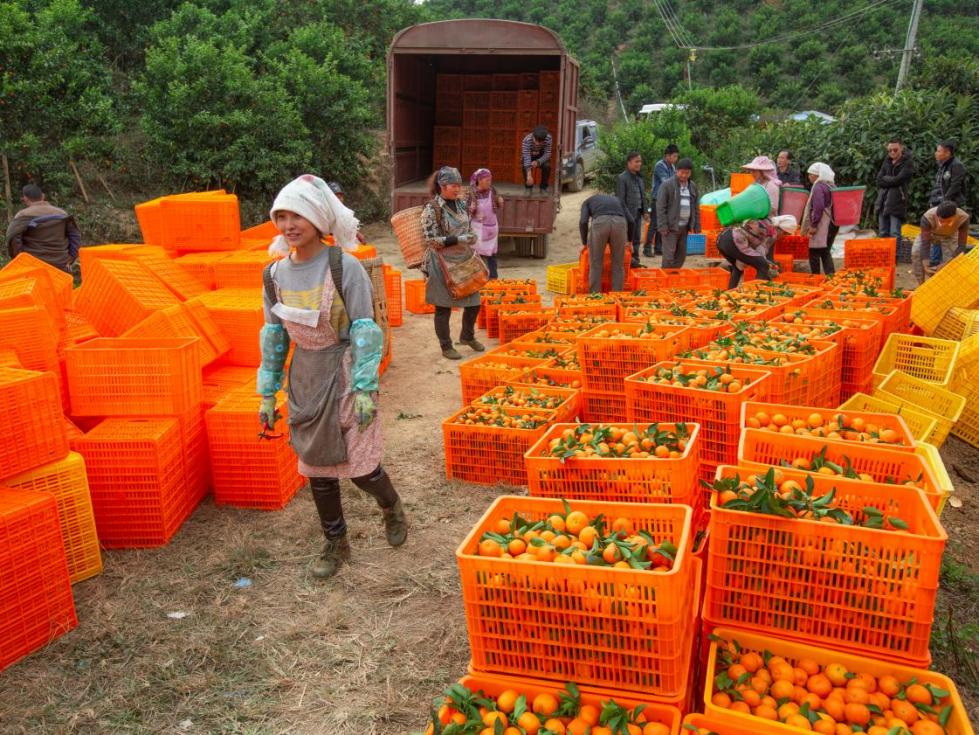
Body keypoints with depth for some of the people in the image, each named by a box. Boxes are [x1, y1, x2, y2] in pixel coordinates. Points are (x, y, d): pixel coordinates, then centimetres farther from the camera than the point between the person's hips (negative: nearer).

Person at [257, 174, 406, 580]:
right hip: (305, 380, 5)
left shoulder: (344, 267, -14)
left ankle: (391, 507, 35)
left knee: (360, 466, 0)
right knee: (317, 469, 11)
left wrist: (365, 389, -17)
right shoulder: (276, 274, 1)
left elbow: (365, 331, -14)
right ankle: (336, 544, 31)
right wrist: (267, 393, 9)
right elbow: (273, 336, 8)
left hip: (344, 376, -5)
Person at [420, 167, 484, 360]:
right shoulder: (432, 209, -14)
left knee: (474, 302, 12)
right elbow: (431, 240, -17)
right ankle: (446, 347, 20)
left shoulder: (461, 204, 7)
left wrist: (472, 237, -4)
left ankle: (467, 336, 37)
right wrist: (458, 240, -22)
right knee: (443, 307, 4)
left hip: (465, 262, 7)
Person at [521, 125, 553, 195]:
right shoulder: (527, 140, -37)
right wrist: (529, 175, -49)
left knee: (547, 166, -28)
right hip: (529, 156, -1)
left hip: (542, 158, 1)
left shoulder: (549, 138, -31)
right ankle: (528, 188, -9)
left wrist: (538, 162, -46)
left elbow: (547, 154, -26)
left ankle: (543, 188, -7)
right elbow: (526, 157, -41)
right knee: (525, 166, -31)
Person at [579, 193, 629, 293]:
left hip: (600, 222, -2)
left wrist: (584, 243, 21)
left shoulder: (587, 201, 31)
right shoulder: (617, 199, 39)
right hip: (620, 222, 2)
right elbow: (629, 220, 26)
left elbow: (583, 221, 11)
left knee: (596, 265, 9)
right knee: (618, 265, 12)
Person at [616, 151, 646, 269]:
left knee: (637, 239, 12)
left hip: (638, 214, 7)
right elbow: (620, 200, -13)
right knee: (628, 239, -4)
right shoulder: (622, 178, -11)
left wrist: (644, 211, 11)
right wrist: (628, 216, -16)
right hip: (628, 214, -7)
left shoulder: (640, 178, 12)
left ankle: (635, 260, 20)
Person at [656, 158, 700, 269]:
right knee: (669, 256, -8)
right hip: (671, 227, -6)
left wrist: (696, 225, 11)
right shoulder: (667, 184, -6)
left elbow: (696, 208, 18)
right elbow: (660, 207, -9)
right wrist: (663, 226, -15)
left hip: (685, 227, 6)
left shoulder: (693, 187, 12)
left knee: (681, 255, 10)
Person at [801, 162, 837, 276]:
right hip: (832, 223, 9)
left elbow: (818, 207, -22)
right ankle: (831, 274, 10)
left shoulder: (818, 187, -13)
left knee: (814, 253, -1)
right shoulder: (831, 185, 13)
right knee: (826, 252, 15)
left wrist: (813, 225, -19)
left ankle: (815, 276, 1)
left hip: (822, 225, -9)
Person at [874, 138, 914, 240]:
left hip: (897, 201, -6)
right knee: (882, 234, 7)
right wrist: (891, 179, -5)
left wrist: (885, 179, -1)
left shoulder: (908, 163, -1)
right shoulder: (887, 161, 16)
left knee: (894, 235, -11)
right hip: (883, 200, 6)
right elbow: (879, 179, 9)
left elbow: (898, 180, -12)